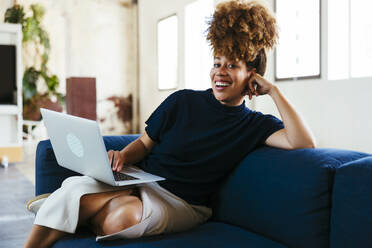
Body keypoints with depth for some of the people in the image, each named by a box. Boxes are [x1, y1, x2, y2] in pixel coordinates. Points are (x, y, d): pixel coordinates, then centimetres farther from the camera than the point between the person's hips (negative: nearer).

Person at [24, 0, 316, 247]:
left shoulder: (255, 125, 1)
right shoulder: (182, 101, 3)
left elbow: (304, 142, -15)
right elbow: (145, 142, 9)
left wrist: (273, 91, -11)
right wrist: (123, 155, -14)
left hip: (183, 204, -1)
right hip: (141, 179, 1)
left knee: (127, 215, -33)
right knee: (74, 189, -29)